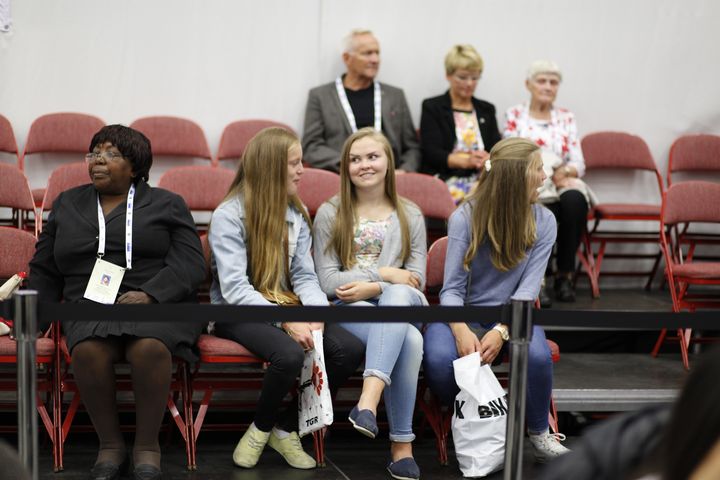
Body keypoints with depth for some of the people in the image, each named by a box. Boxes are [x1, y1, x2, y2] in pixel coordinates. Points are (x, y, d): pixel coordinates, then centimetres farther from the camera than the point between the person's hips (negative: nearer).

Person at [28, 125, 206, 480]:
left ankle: (147, 447, -22)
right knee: (88, 350, -34)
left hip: (158, 303, -2)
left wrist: (149, 295, -15)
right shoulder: (66, 205, 23)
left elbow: (190, 263, 1)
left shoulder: (166, 204, 13)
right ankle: (110, 445, -19)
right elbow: (44, 270, 24)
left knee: (149, 347, -37)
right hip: (91, 304, 2)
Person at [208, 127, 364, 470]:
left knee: (350, 349, -19)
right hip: (239, 314, -6)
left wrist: (317, 310, -17)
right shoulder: (228, 216, -10)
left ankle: (286, 428, -2)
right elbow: (235, 290, -18)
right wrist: (286, 322, -26)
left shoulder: (296, 214, 9)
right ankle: (261, 428, -6)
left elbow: (304, 277, 5)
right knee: (290, 354, -36)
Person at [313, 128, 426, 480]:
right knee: (409, 340, -37)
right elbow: (327, 281, 0)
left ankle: (369, 400, -56)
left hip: (402, 303, 1)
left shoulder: (410, 216, 15)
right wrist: (384, 272, -10)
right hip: (349, 308, -1)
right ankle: (401, 444, -39)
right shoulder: (329, 214, 8)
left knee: (397, 295, -42)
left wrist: (374, 288, -13)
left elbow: (415, 280, 6)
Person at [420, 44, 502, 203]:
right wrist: (466, 161, -19)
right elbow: (432, 153, -2)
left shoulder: (487, 110, 24)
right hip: (446, 180, -3)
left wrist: (488, 159, -12)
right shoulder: (432, 108, 11)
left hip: (482, 180, 3)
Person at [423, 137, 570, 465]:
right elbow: (452, 288, -13)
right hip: (463, 313, -1)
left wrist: (501, 332, -27)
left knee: (537, 356, -33)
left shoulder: (543, 222, -3)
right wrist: (462, 332, -32)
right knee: (440, 359, -34)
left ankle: (539, 432, -4)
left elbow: (527, 289, -10)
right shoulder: (465, 218, -10)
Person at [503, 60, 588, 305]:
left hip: (562, 187, 3)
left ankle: (565, 275, -21)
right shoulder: (515, 115, 10)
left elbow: (578, 162, 8)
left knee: (576, 201, -35)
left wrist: (565, 171, -16)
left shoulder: (566, 117, 17)